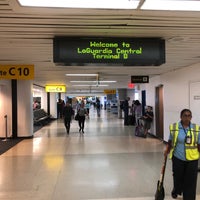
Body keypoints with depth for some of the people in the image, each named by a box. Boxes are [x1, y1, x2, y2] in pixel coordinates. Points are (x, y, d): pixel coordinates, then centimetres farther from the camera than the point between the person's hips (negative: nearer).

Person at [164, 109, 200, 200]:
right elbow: (170, 141, 5)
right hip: (178, 158, 0)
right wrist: (167, 150, -6)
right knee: (178, 177, 19)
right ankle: (176, 190, 49)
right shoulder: (174, 127, -7)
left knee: (190, 181, 5)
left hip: (192, 159, 0)